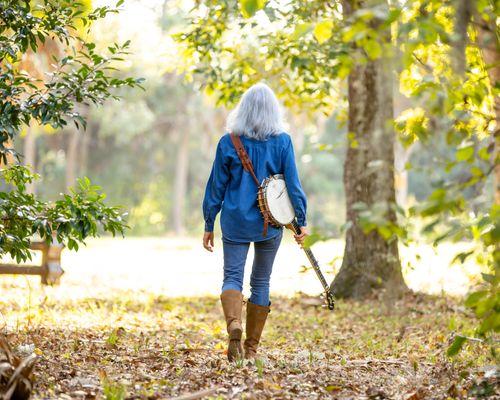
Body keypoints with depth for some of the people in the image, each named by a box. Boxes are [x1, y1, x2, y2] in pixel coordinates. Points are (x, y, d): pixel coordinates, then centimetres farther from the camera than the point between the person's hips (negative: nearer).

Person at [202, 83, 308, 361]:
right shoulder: (282, 141, -3)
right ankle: (252, 347, 16)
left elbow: (217, 186, 1)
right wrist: (301, 221, 0)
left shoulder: (228, 142, -2)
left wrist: (209, 224, 8)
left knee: (232, 277, 2)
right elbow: (293, 183, -5)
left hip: (235, 221, -1)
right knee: (261, 282, 12)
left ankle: (233, 323, -28)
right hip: (271, 223, 1)